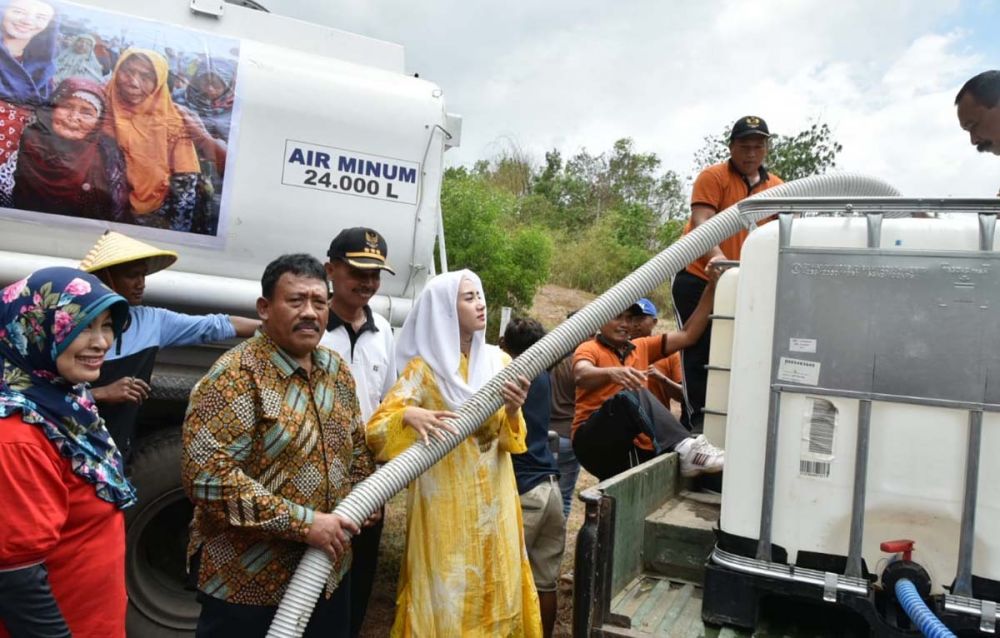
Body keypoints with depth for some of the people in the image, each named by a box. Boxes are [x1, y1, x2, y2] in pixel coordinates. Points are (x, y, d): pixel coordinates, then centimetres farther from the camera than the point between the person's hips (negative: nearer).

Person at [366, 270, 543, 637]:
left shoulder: (498, 361, 4)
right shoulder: (424, 368, -7)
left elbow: (511, 441, 2)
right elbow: (376, 430, -12)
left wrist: (513, 410, -19)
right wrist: (408, 415, -32)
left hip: (493, 500, 4)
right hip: (445, 504, -4)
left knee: (495, 588, 12)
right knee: (447, 592, 3)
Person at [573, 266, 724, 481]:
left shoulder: (642, 347, 19)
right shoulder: (589, 349, 2)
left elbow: (688, 335, 14)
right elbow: (582, 376, -22)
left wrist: (711, 287, 7)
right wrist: (612, 372, -44)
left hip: (630, 446, 6)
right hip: (593, 440, -6)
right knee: (631, 395, -33)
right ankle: (683, 447, -43)